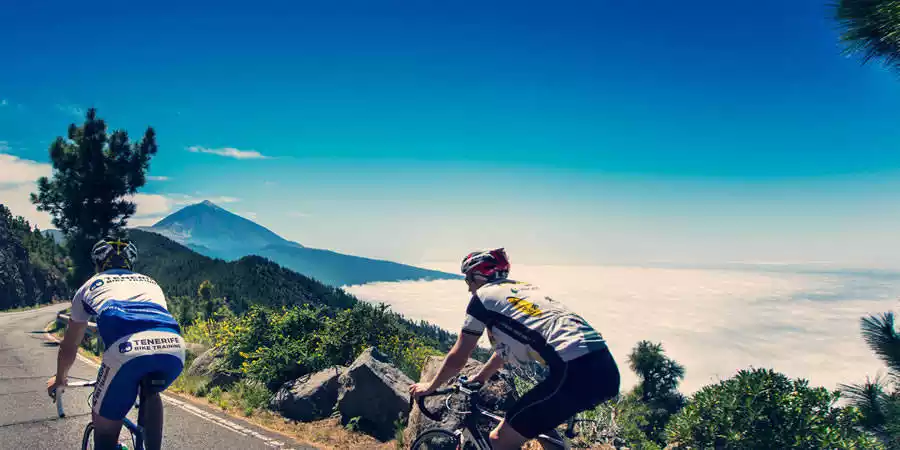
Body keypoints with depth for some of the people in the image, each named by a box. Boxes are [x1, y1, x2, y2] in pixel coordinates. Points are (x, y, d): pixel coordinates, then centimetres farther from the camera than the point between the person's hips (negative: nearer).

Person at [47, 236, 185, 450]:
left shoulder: (90, 286, 33)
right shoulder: (150, 282, 40)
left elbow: (69, 346, 43)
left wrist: (59, 380, 62)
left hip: (127, 348, -3)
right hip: (173, 346, 3)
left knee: (104, 428, 17)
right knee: (151, 393, 36)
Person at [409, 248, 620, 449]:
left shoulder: (483, 296, 6)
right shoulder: (523, 287, 27)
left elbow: (457, 359, 12)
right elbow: (505, 348, 39)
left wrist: (430, 386, 29)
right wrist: (480, 377, 52)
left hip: (575, 373, -9)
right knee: (541, 422, 33)